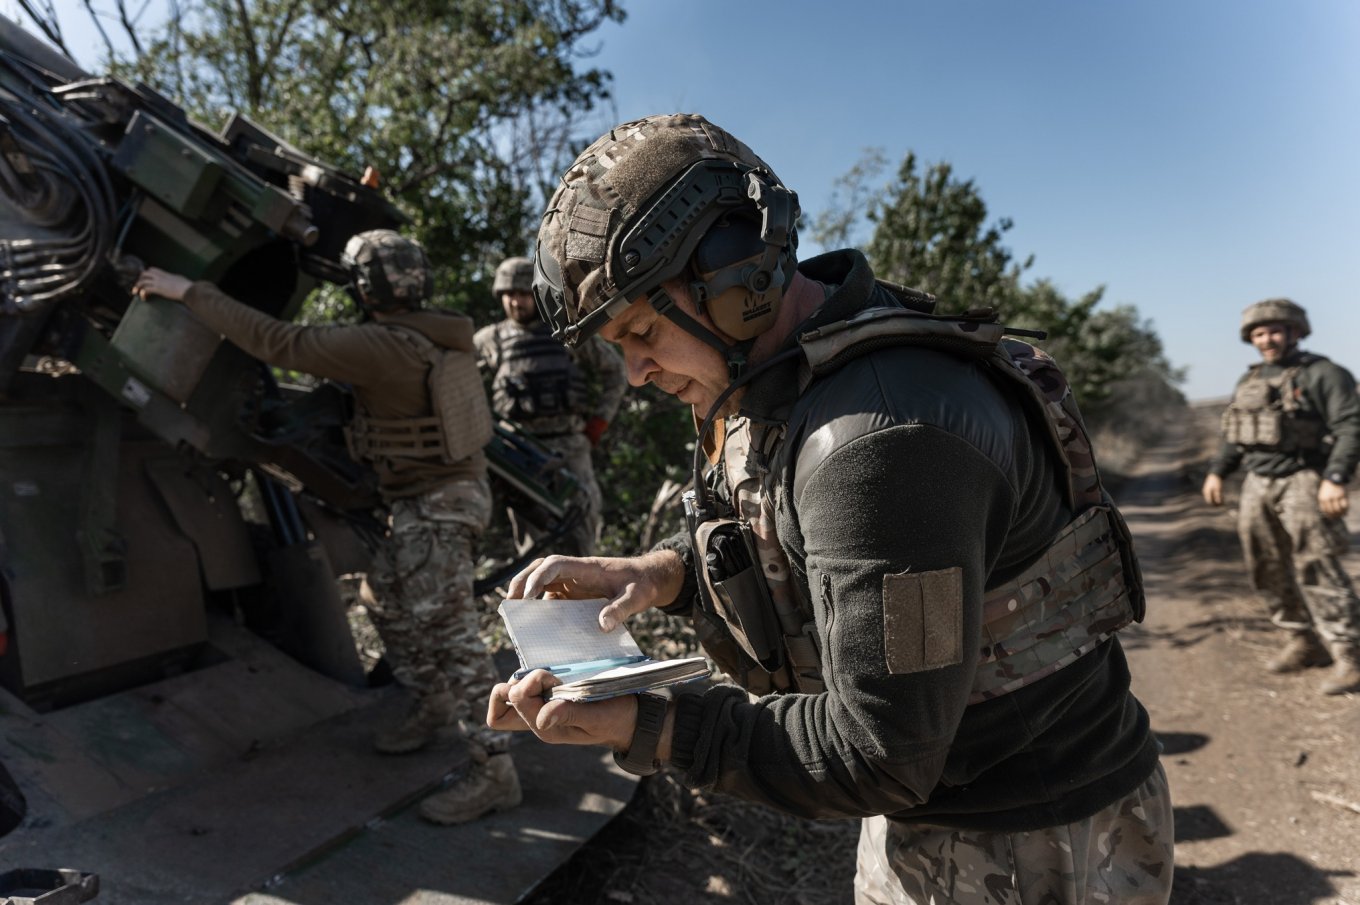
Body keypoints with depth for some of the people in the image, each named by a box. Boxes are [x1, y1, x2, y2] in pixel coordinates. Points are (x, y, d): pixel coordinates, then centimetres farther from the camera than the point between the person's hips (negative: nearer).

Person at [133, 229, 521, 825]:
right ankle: (436, 712, 35)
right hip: (426, 502, 10)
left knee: (448, 633, -6)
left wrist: (188, 292, -14)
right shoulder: (432, 333, 4)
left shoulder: (383, 347, -23)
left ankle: (493, 772, 3)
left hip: (437, 505, -10)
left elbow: (278, 342, -22)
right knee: (385, 600, 22)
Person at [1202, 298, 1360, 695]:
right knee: (1268, 570, 9)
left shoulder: (1323, 374, -4)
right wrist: (1217, 471, 13)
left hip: (1303, 482, -7)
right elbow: (1233, 435, 23)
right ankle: (1304, 642, 21)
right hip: (1257, 484, 7)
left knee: (1316, 568, -12)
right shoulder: (1249, 381, 17)